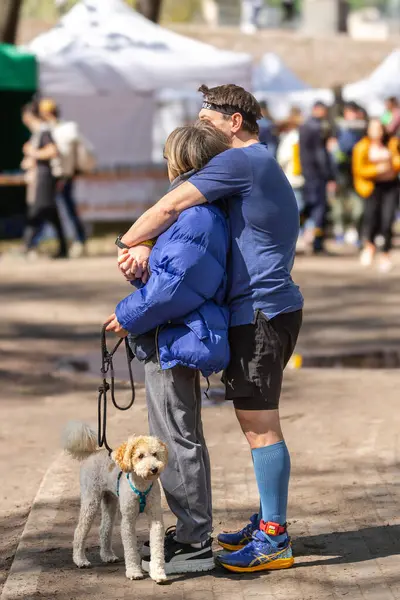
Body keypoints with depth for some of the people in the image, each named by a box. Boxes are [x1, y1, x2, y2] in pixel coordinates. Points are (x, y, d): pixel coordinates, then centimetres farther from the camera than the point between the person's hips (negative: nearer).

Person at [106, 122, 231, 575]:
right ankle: (192, 532, 30)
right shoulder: (205, 214, 11)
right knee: (185, 440, 19)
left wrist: (128, 315, -15)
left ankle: (195, 545, 3)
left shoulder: (197, 219, -22)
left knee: (178, 444, -4)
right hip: (184, 339, 11)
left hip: (173, 345, -11)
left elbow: (173, 285, -25)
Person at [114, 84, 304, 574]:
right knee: (258, 424, 16)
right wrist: (145, 246, -1)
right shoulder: (263, 166, 21)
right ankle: (268, 523, 24)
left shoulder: (241, 162, -12)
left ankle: (274, 541, -4)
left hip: (259, 311, -10)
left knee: (261, 426, -7)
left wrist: (128, 242, -1)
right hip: (268, 308, 10)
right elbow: (184, 213, 15)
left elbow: (171, 207, -16)